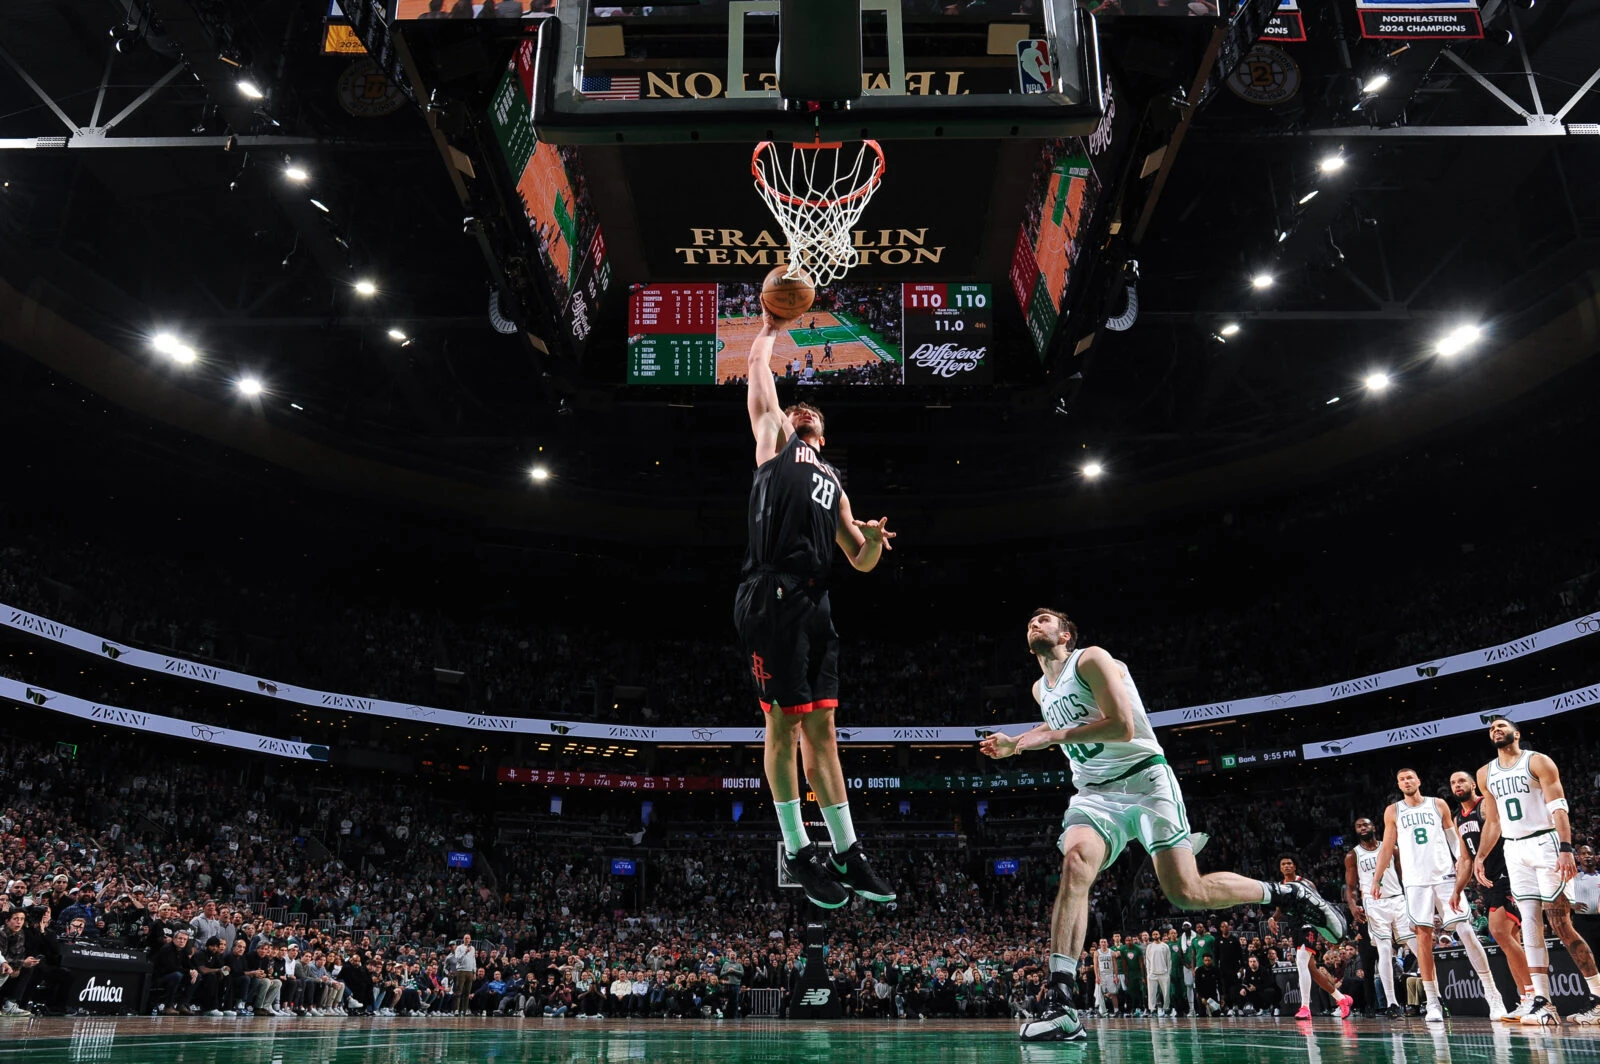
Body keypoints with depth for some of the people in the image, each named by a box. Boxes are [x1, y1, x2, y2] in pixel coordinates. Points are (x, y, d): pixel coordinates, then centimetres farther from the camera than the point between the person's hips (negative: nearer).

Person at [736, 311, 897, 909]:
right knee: (784, 724, -2)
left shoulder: (834, 483, 30)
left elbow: (862, 562, 25)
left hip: (814, 603, 6)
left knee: (822, 729, 8)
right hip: (773, 596, -6)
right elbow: (758, 368, 13)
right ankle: (798, 851, 7)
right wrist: (770, 329, 29)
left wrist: (873, 538, 4)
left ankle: (846, 852, 12)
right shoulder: (773, 439, 18)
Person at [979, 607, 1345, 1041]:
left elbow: (1123, 727, -18)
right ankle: (1061, 1008, -31)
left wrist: (1056, 736, -13)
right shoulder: (1041, 689, 16)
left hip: (1143, 778, -5)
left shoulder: (1091, 660, -8)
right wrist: (1014, 744, 23)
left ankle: (1289, 894, 16)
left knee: (1185, 892, -12)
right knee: (1075, 864, -25)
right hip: (1094, 793, 5)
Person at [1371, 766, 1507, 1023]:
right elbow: (1387, 848, 10)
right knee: (1424, 936, -2)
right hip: (1415, 881, 1)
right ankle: (1433, 1003, 2)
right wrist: (1376, 880, 4)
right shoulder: (1393, 812, 9)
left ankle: (1492, 994, -1)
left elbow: (1455, 839, 11)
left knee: (1466, 931, -8)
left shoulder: (1438, 805, 8)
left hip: (1445, 876, 0)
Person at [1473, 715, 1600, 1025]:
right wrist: (1480, 857, 8)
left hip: (1544, 843, -5)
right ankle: (1543, 1003, -3)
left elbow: (1559, 808, -11)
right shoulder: (1486, 774, 15)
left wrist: (1566, 849, -23)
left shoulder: (1538, 761, -2)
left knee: (1560, 924, -8)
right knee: (1530, 924, -1)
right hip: (1514, 851, 5)